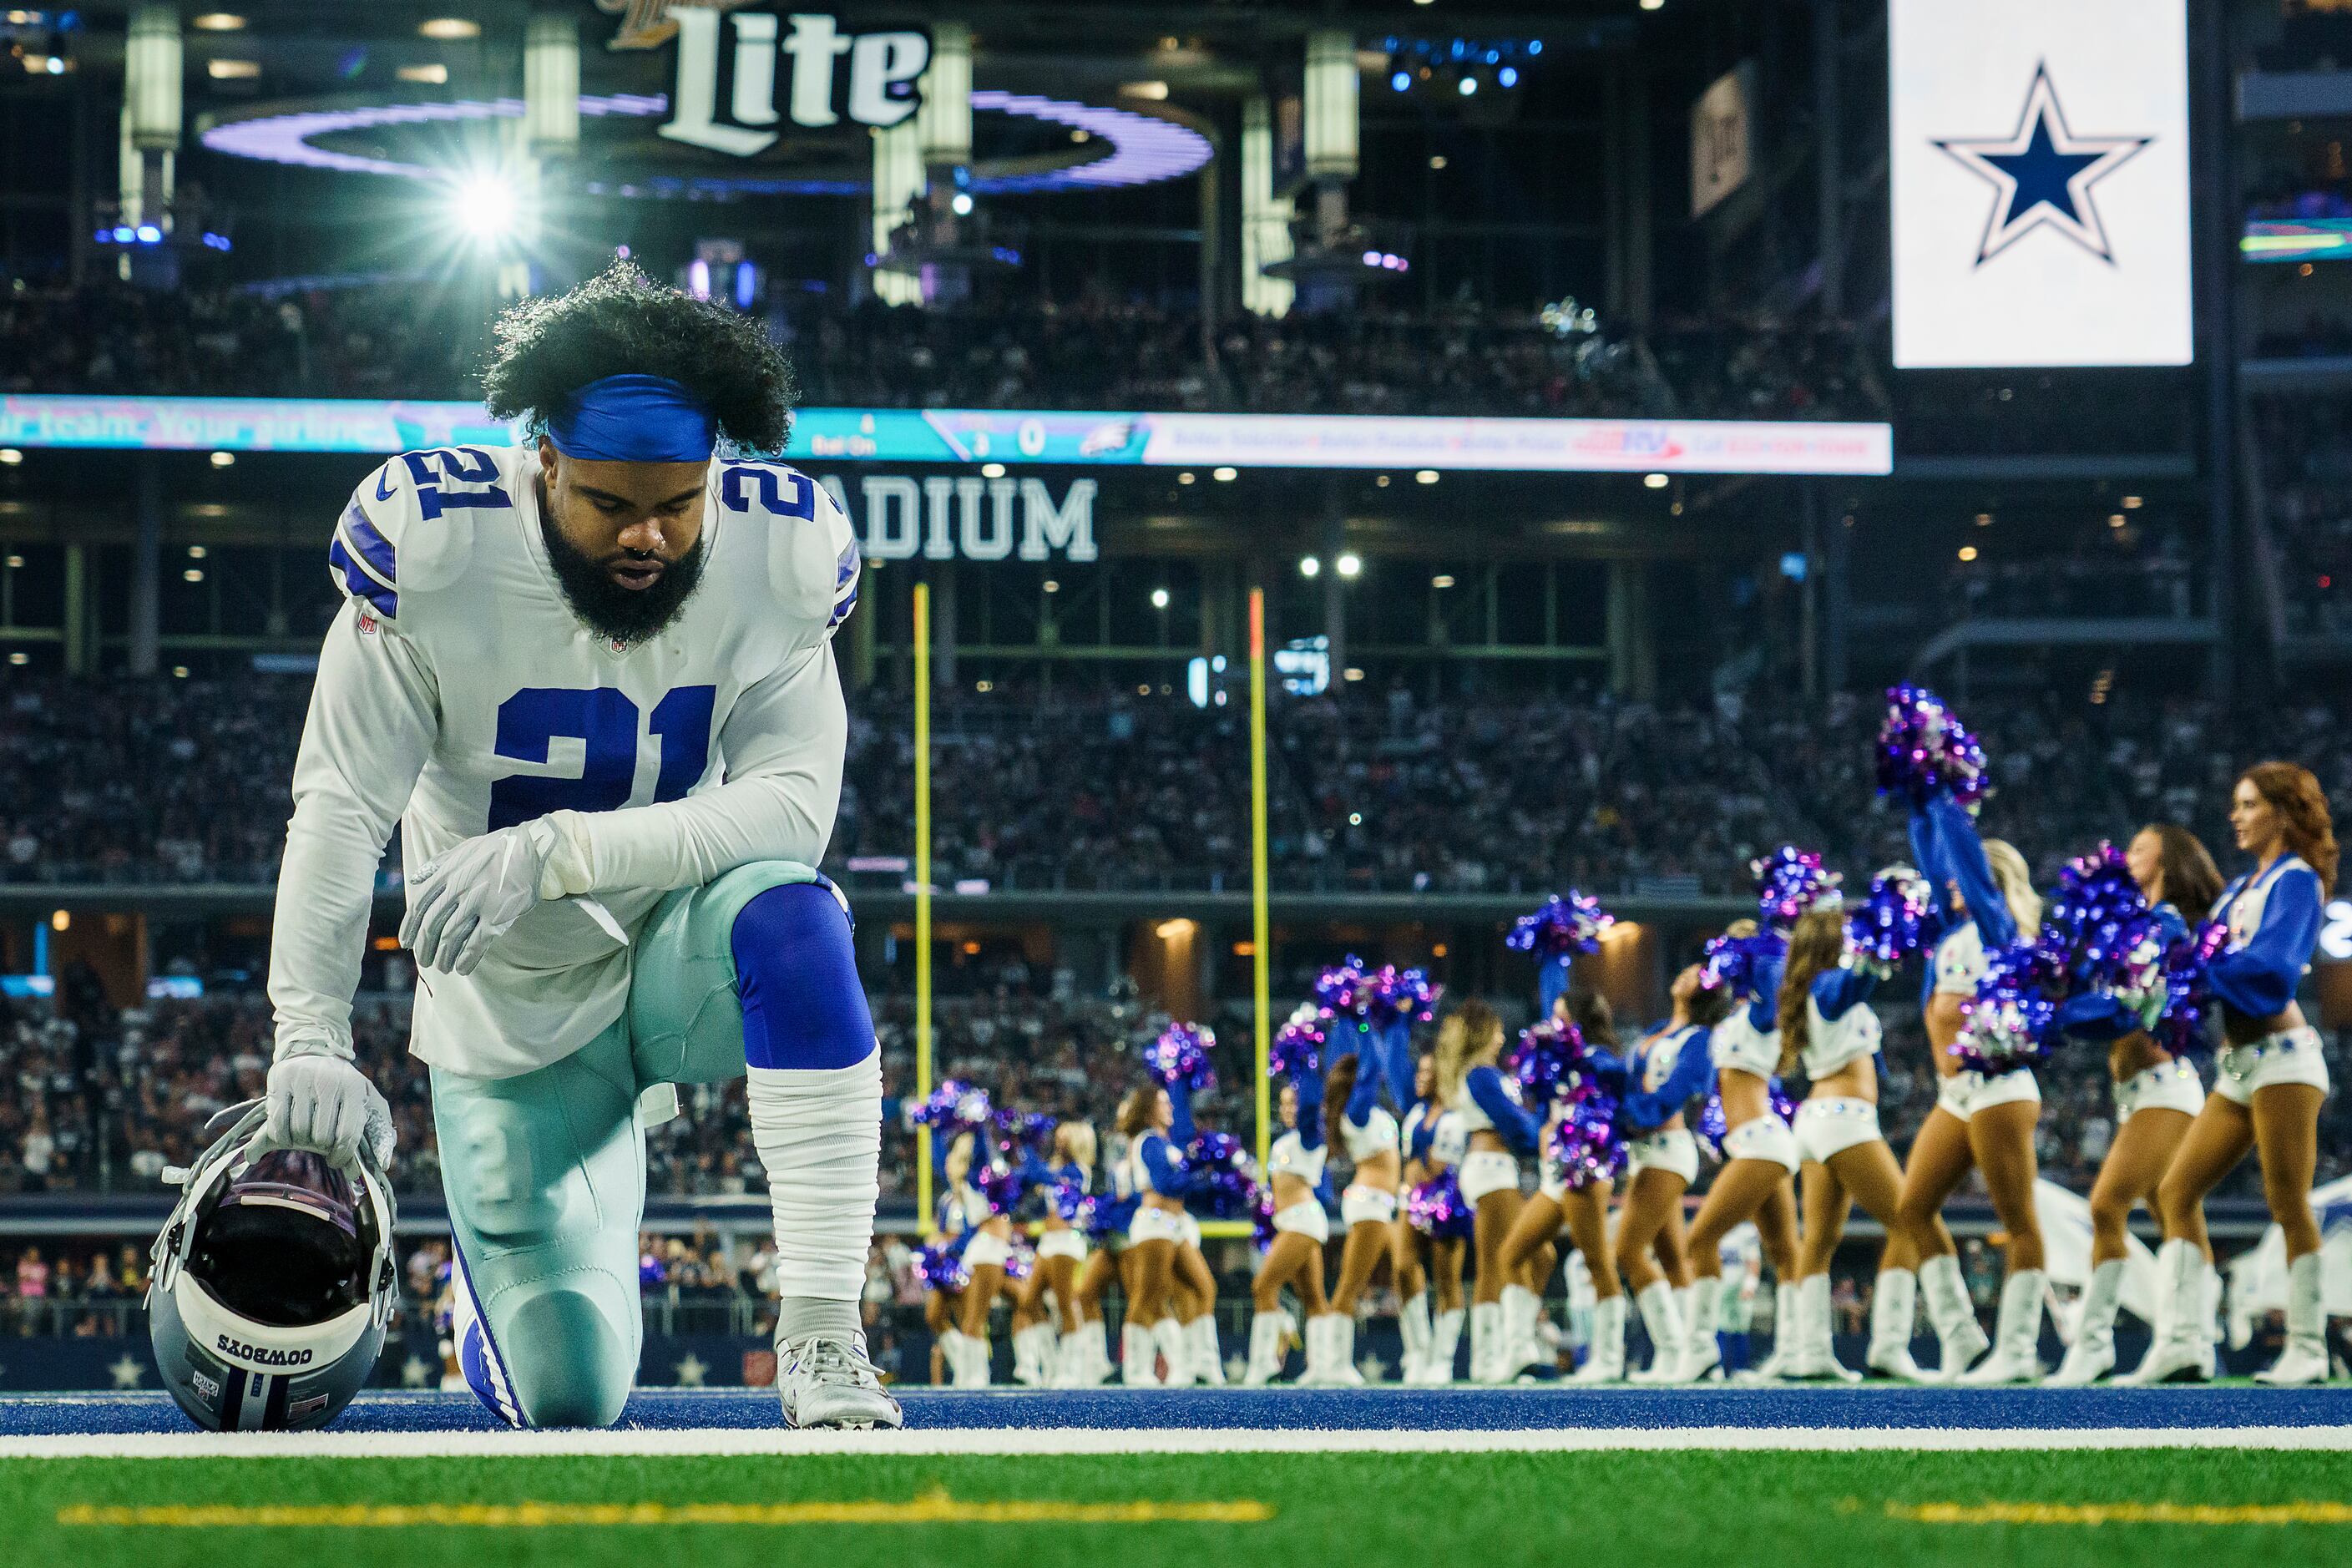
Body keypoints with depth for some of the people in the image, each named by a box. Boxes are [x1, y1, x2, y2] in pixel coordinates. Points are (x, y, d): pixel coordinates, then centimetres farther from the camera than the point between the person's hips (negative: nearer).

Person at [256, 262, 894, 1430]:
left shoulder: (779, 555, -15)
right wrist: (310, 1036, -32)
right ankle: (501, 1268, 36)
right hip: (519, 1014, -1)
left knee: (790, 916, -36)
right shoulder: (435, 546, -20)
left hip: (680, 952, 1)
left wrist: (555, 853, -34)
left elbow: (791, 804, -21)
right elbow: (341, 806, -20)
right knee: (570, 1398, -5)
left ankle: (821, 1338, -28)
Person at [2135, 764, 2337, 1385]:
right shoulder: (2241, 888, 20)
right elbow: (2208, 958, 14)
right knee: (2176, 1191, 1)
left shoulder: (2296, 880, -5)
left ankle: (2308, 1350, 0)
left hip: (2281, 1054, -9)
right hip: (2237, 1065, 9)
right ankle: (2185, 1342, -4)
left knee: (2288, 1205, -6)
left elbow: (2273, 969, -18)